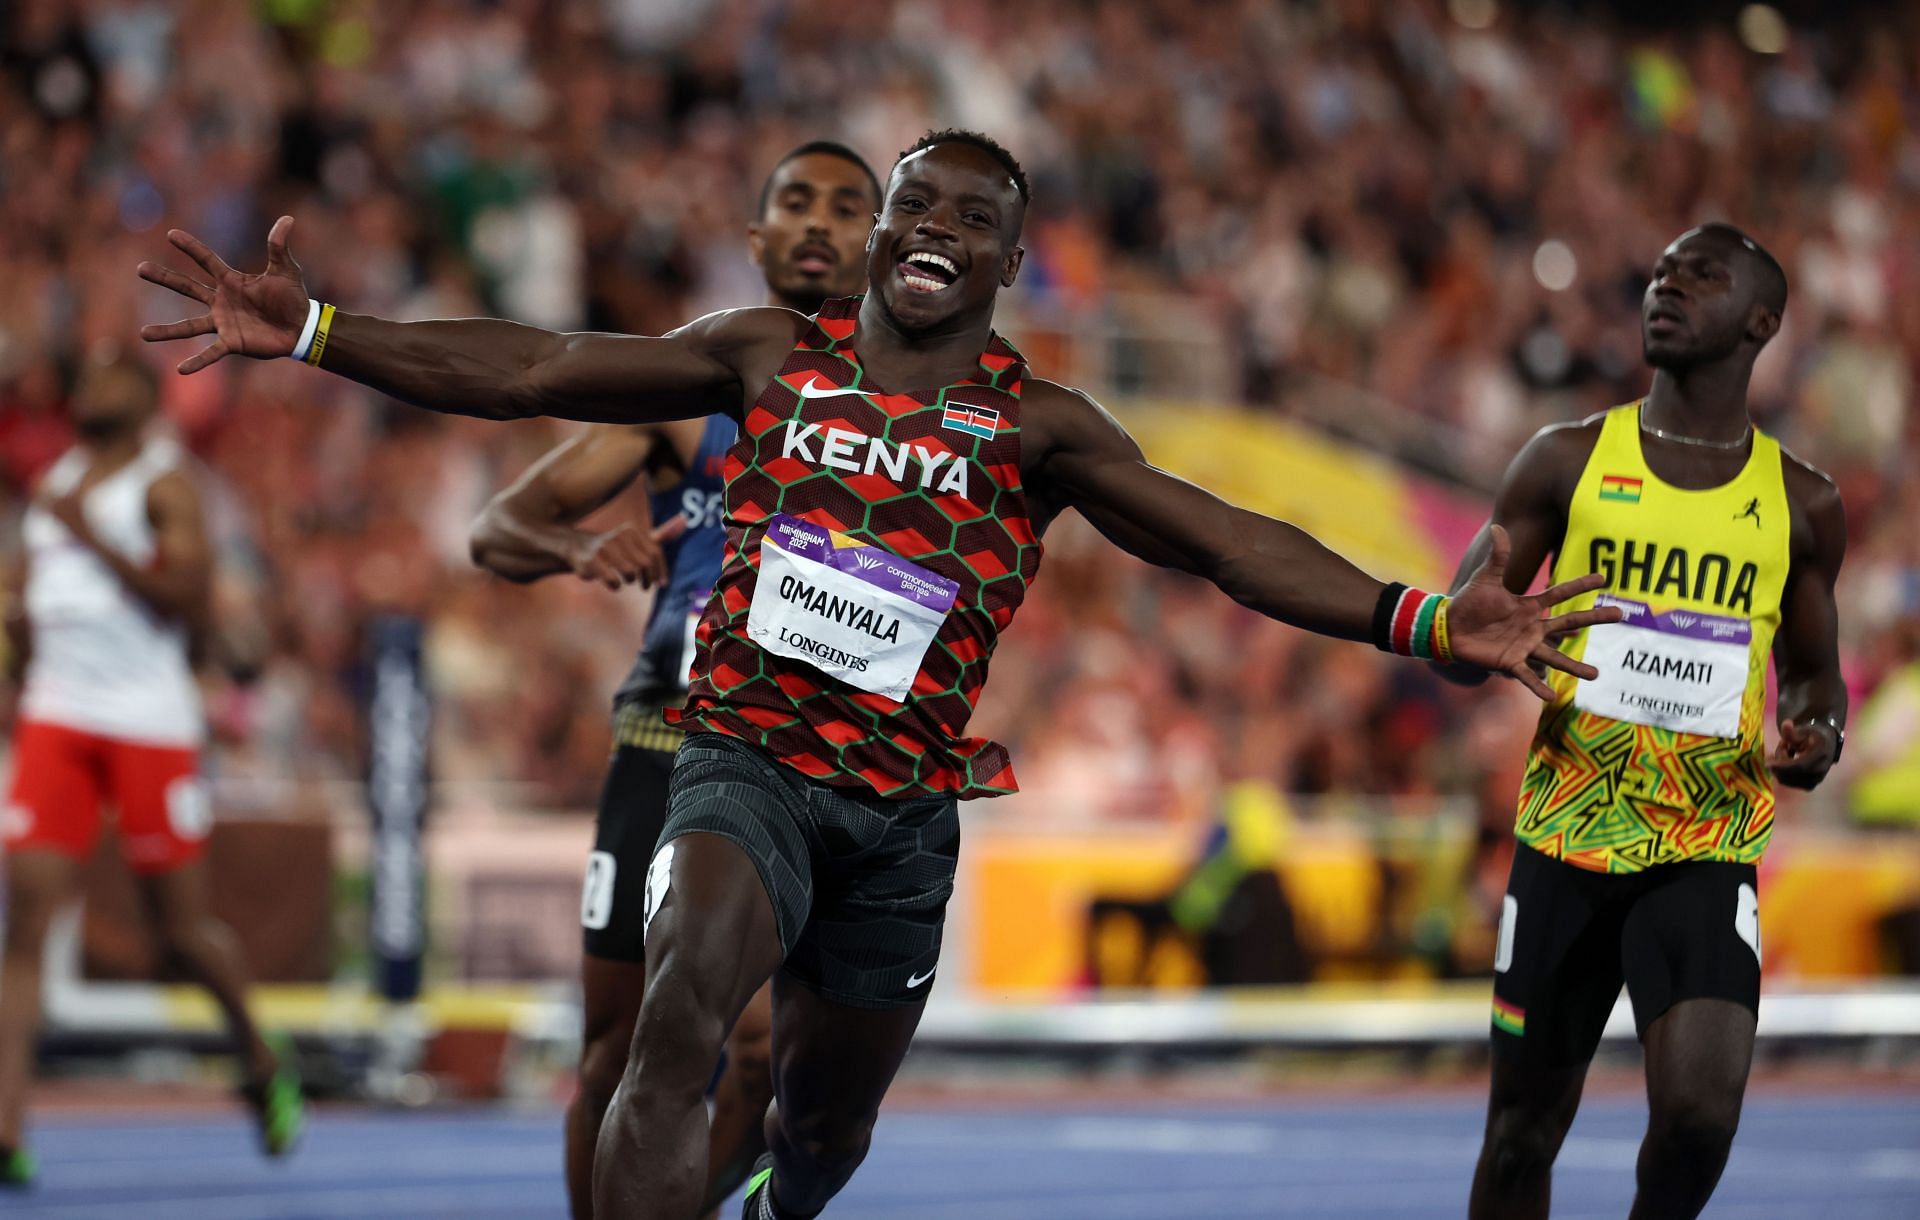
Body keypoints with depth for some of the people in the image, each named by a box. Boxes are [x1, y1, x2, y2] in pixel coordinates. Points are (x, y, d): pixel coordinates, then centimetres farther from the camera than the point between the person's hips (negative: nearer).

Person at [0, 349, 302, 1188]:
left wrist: (92, 534, -19)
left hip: (150, 727, -5)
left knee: (182, 927, 4)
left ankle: (263, 1064, 33)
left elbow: (187, 599, -15)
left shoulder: (164, 481, -3)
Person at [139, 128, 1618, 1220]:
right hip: (748, 762, -2)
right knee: (680, 1015, -31)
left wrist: (1422, 623, -19)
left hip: (905, 807, 2)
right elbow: (530, 371, 2)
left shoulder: (1037, 426, 2)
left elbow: (1223, 540, -6)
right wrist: (314, 334, -7)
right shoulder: (770, 355, 4)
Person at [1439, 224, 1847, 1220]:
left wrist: (1818, 735, -6)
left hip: (1708, 852, 0)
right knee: (1525, 1129, 6)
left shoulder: (1800, 503, 5)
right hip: (1566, 838, 1)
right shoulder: (1568, 460, 2)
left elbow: (1814, 670, 17)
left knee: (1699, 1116, -19)